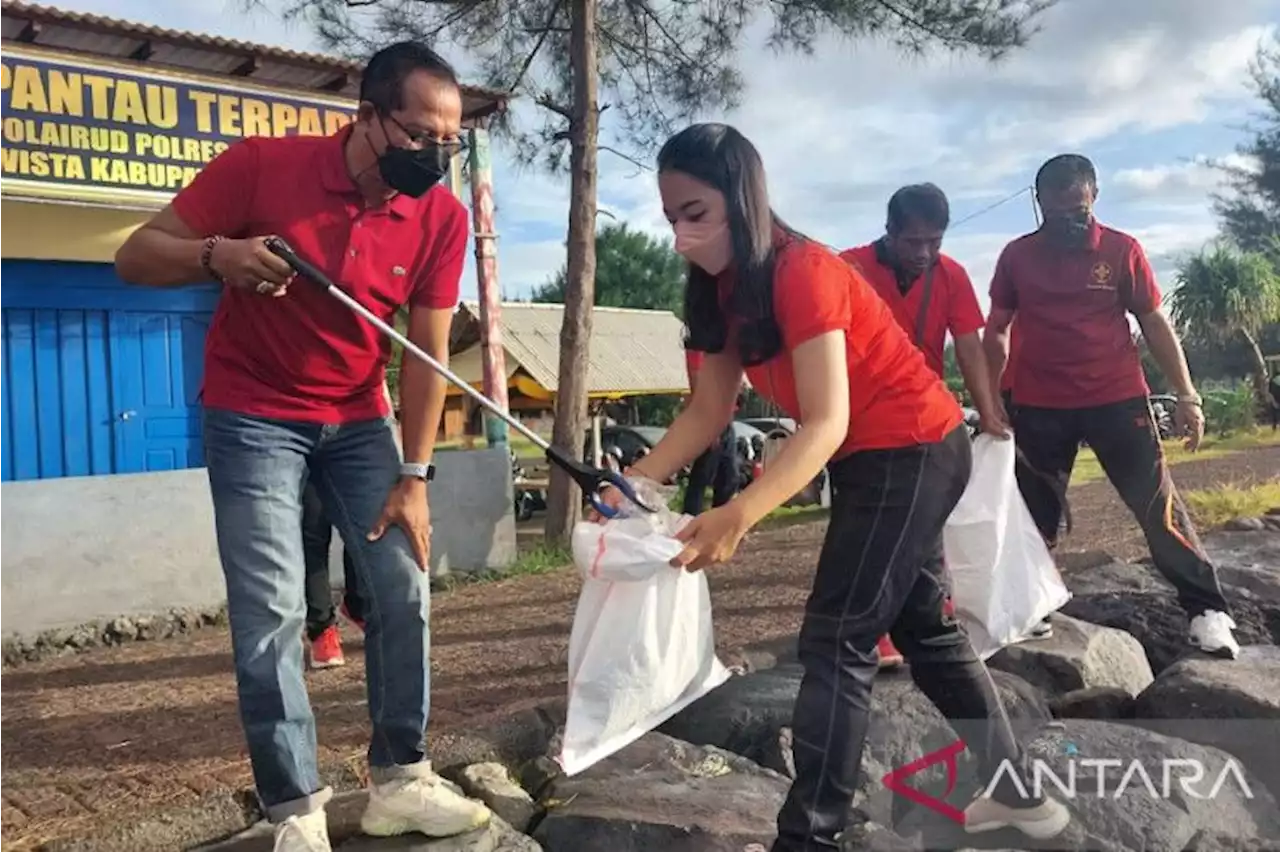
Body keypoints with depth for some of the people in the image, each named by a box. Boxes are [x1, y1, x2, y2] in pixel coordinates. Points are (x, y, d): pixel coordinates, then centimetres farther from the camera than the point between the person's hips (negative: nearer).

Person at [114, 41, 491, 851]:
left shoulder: (443, 216, -11)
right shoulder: (262, 165, -19)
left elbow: (428, 352, -7)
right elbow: (136, 255, -13)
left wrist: (415, 475, -10)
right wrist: (219, 256, -35)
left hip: (359, 419, 4)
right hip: (253, 416, -3)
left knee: (404, 589, -1)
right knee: (272, 610, -8)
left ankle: (399, 780, 13)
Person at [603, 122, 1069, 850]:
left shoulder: (803, 272, -25)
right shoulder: (727, 289, 1)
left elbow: (825, 423, -32)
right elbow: (709, 410, -2)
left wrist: (737, 516, -44)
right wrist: (636, 481, -16)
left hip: (914, 451, -10)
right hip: (873, 458, 10)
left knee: (837, 638, -10)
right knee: (925, 628, 18)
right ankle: (1019, 794, 33)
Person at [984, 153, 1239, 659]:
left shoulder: (1122, 250, -2)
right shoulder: (1016, 256, 2)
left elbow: (1154, 323, 1)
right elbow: (996, 331, 9)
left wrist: (1186, 395, -3)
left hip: (1117, 399, -1)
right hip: (1038, 407, 2)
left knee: (1158, 506, 0)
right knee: (1034, 516, 10)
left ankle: (1206, 609, 9)